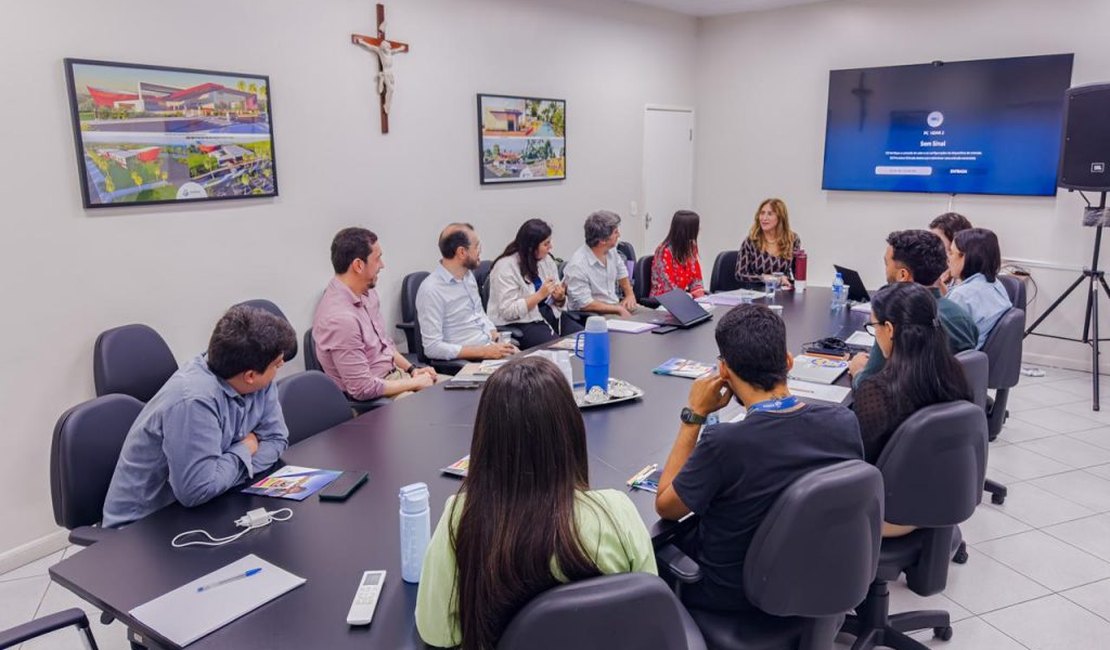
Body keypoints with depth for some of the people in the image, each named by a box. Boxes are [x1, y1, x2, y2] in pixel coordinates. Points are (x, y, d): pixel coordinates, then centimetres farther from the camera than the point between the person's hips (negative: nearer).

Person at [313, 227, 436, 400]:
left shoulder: (367, 292, 1)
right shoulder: (340, 317, -27)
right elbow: (363, 388, -24)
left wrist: (412, 370, 4)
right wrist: (415, 382, -14)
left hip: (395, 374, 9)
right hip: (373, 399, -8)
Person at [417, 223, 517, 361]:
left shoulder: (468, 275, 10)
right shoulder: (431, 290, -14)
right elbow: (432, 347, -17)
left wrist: (498, 339, 3)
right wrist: (484, 352, -19)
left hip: (491, 347, 8)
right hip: (465, 360, -8)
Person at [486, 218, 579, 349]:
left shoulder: (547, 260, 8)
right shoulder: (505, 267, -12)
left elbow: (557, 302, 14)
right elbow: (508, 311, -18)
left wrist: (560, 298, -10)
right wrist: (540, 295, -23)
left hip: (550, 315, 7)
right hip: (519, 323, -7)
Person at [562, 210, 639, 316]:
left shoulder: (611, 250, 1)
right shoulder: (577, 265, -22)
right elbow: (585, 304, -19)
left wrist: (630, 294, 9)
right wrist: (619, 309, -16)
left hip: (616, 305, 8)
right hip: (593, 314, -8)